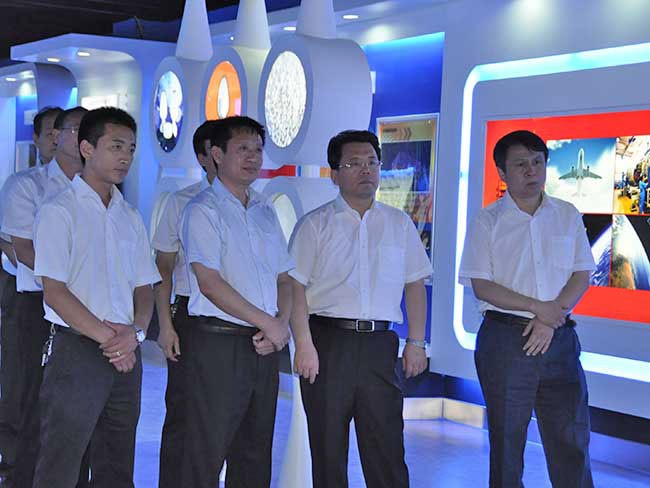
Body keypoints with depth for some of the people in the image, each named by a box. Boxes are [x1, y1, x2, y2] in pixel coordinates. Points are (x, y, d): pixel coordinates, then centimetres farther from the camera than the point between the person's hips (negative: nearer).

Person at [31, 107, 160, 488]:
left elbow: (144, 288, 13)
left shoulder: (130, 217, 15)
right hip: (77, 349, -6)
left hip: (126, 355, 6)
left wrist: (134, 332, -7)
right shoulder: (59, 211, -4)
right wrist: (107, 337, -14)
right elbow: (55, 292, -11)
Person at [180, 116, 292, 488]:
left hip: (265, 346, 7)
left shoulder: (266, 212, 16)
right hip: (219, 342, -7)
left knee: (255, 453, 12)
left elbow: (284, 278, 16)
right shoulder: (204, 210, -5)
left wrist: (282, 324, -4)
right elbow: (210, 283, -15)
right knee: (207, 454, -3)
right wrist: (269, 323, -13)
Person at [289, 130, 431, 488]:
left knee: (386, 446, 1)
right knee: (328, 447, 5)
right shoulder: (315, 225, 3)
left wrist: (416, 343, 6)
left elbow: (415, 286, 14)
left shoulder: (399, 224, 13)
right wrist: (304, 346, -12)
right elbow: (295, 287, -3)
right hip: (328, 341, -2)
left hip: (380, 344, 2)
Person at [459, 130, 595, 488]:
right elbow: (481, 286, -6)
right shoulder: (487, 222, 0)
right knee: (506, 436, 5)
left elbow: (582, 275, 5)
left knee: (572, 437, 3)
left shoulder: (567, 216, 9)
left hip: (559, 337, 2)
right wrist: (536, 307, -15)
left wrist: (551, 318, -10)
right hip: (505, 337, -2)